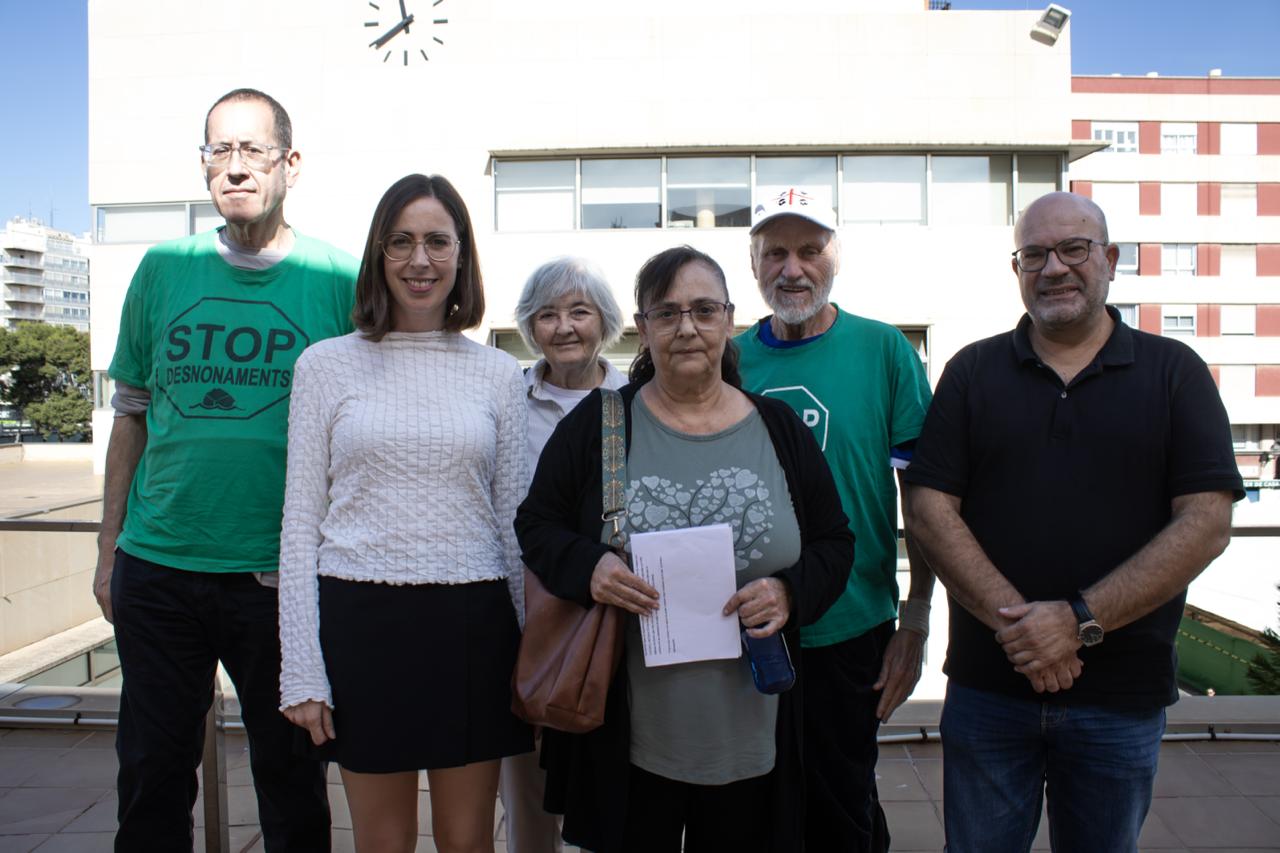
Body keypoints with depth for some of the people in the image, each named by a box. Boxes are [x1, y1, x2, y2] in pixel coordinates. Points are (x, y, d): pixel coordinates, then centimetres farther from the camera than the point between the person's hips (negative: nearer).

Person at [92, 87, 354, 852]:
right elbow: (131, 415, 11)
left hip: (282, 576, -3)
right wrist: (109, 549, 9)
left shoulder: (338, 279, -4)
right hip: (157, 567, 3)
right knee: (152, 771, 16)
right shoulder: (163, 269, 5)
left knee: (290, 773, 12)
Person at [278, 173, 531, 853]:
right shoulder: (326, 364, 2)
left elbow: (513, 518, 9)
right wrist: (301, 669, -3)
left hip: (473, 623, 1)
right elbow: (301, 521, 1)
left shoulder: (498, 373, 5)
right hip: (362, 618, -1)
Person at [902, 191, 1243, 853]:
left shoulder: (1174, 372, 2)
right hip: (987, 688, 0)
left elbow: (1207, 524, -7)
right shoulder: (972, 371, 4)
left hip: (1123, 697, 0)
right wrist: (1011, 620, -17)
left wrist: (1081, 620, -17)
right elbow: (928, 509, -5)